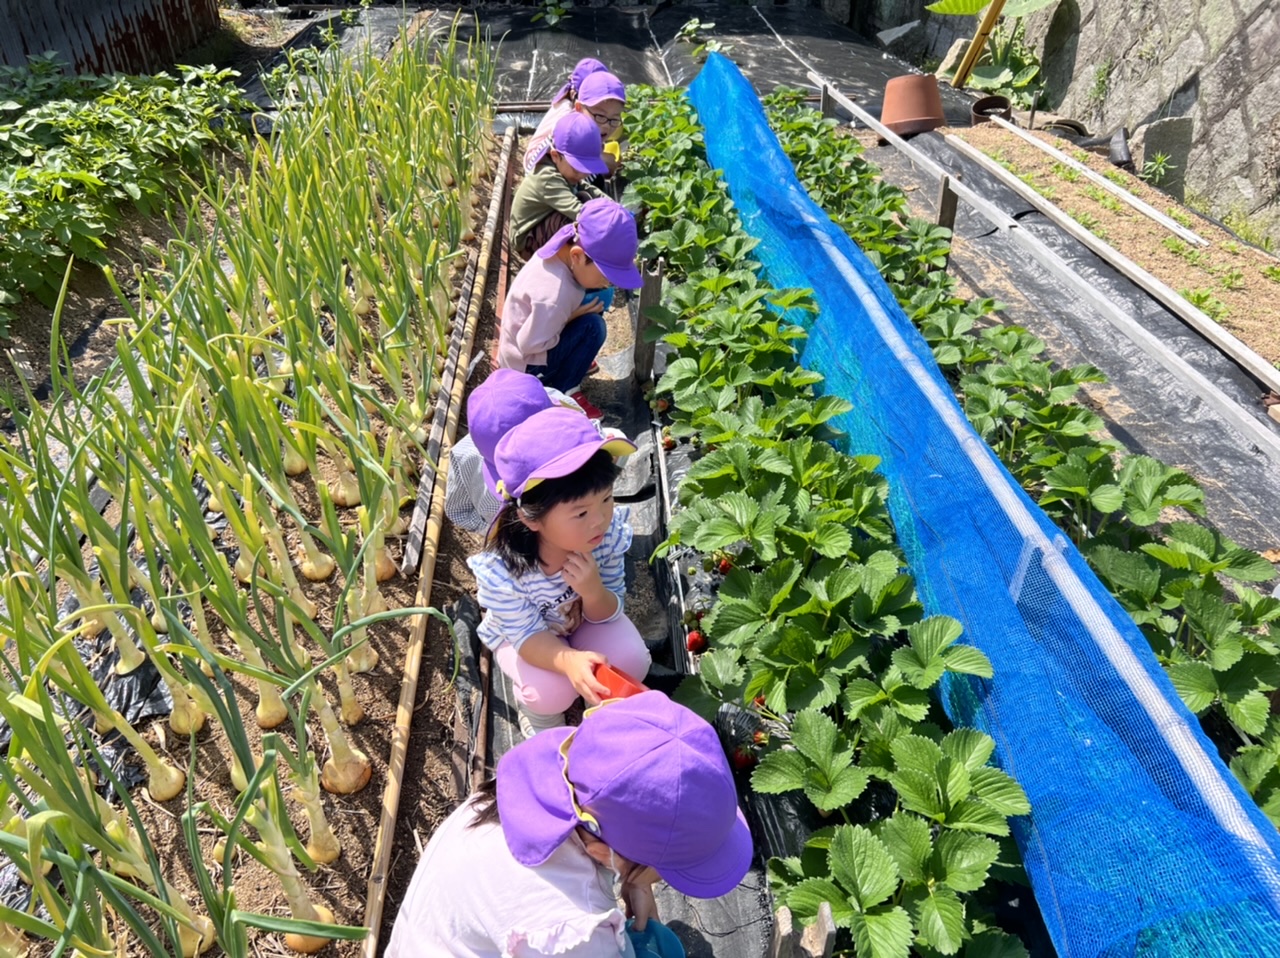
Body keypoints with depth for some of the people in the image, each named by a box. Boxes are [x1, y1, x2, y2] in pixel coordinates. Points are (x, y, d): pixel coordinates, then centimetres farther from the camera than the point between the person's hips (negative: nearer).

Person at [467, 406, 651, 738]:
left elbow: (606, 615, -17)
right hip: (522, 634, -2)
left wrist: (593, 591, -42)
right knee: (552, 692, -27)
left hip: (586, 618, 3)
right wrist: (570, 661, -49)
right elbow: (528, 636, -27)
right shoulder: (499, 569, -40)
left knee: (632, 661, -21)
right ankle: (539, 714, 12)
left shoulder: (609, 534, -31)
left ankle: (600, 701, 15)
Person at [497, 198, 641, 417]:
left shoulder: (563, 250, -12)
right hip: (524, 366, -9)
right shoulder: (554, 295, -36)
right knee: (592, 327, -24)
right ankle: (563, 392, -11)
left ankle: (572, 360, 12)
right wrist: (573, 317, -22)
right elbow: (529, 345, -30)